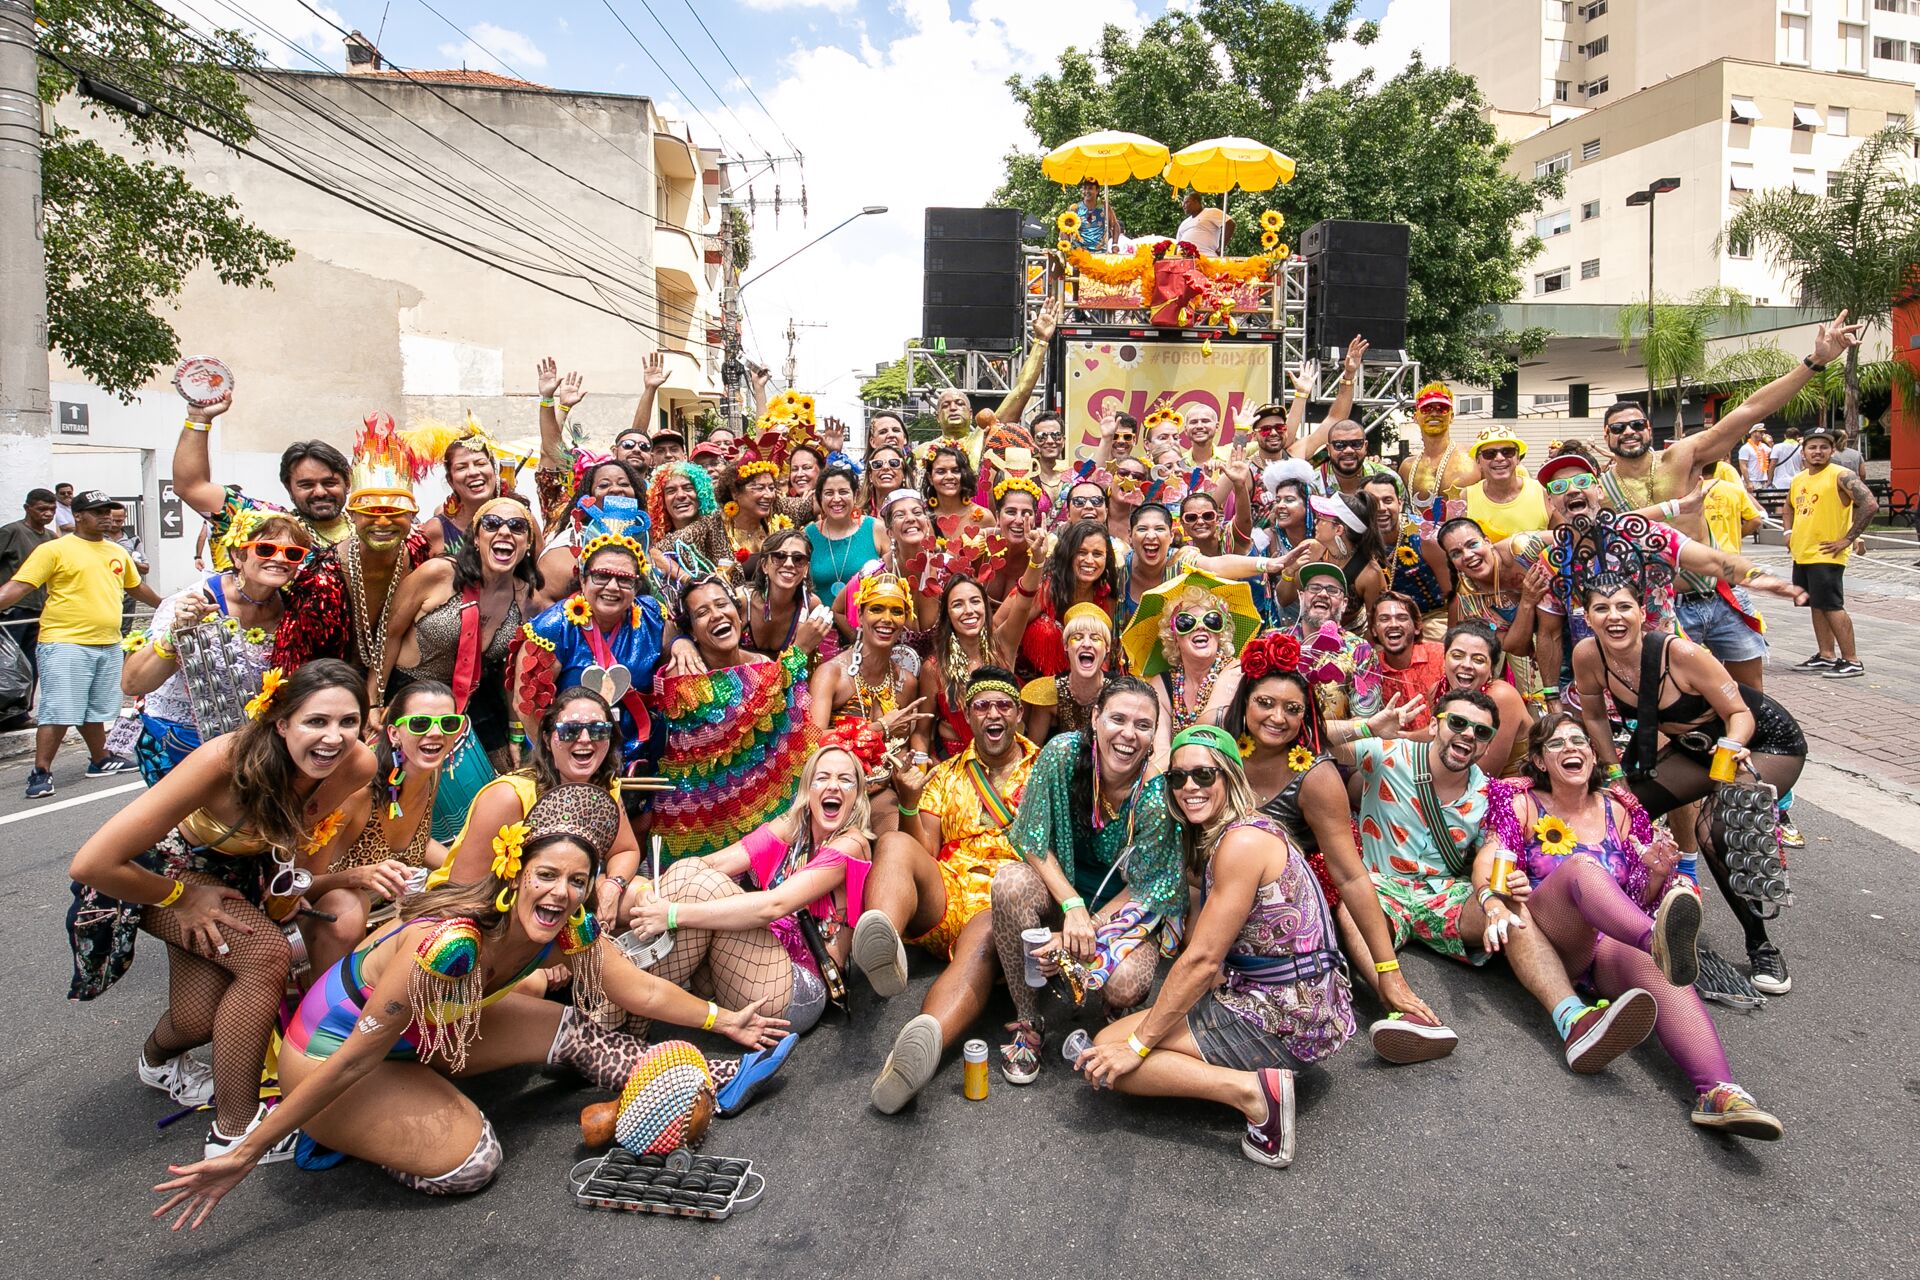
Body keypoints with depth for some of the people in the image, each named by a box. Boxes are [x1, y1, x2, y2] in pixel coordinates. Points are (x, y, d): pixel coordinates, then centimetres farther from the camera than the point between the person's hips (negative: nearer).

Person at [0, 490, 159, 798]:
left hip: (109, 645, 6)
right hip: (65, 644, -6)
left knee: (95, 711, 17)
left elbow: (136, 587, 31)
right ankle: (40, 773, 1)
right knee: (58, 712, -6)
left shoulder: (118, 552, 15)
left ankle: (100, 760, 30)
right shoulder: (53, 550, -5)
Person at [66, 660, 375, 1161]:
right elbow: (91, 864, -34)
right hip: (165, 867, -4)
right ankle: (235, 1130, -7)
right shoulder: (225, 761, -39)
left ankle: (160, 1060, 37)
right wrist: (182, 898, -22)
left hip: (241, 869, 4)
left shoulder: (358, 767, -27)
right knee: (268, 955, -26)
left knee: (198, 1023, -4)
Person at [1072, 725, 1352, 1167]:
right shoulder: (1212, 839, 12)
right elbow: (1202, 951, 11)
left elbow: (1201, 961, -20)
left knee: (1110, 1051, -10)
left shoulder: (1243, 840, -20)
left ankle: (1252, 1091, -15)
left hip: (1288, 1020, -10)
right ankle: (1250, 1081, 8)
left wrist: (1137, 1045, -14)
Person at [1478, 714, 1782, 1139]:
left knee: (1651, 960, -34)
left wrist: (1657, 874, -3)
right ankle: (1660, 941, -63)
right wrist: (1495, 891, -24)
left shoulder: (1620, 809, 21)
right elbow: (1488, 858, -1)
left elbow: (1641, 901, 20)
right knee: (1581, 865, -32)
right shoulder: (1521, 803, 14)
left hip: (1610, 945, 3)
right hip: (1548, 940, -2)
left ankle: (1718, 1092, -53)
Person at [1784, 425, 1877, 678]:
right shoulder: (1798, 479, 11)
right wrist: (1789, 532, 13)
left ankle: (1852, 661, -1)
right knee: (1817, 606, 13)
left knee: (1832, 606, -8)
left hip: (1826, 555, -8)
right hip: (1802, 554, 8)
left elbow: (1870, 505, -21)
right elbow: (1789, 508, 29)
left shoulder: (1841, 476, -12)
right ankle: (1826, 656, 23)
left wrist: (1848, 539, -19)